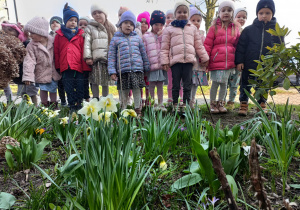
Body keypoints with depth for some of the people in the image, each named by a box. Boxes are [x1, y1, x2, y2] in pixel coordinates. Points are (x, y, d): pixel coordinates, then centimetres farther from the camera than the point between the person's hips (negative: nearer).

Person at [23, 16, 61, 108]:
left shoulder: (52, 41, -6)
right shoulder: (31, 46, -11)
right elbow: (29, 61, -17)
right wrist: (28, 76, -24)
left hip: (53, 72, 2)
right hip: (41, 73, -1)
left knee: (53, 89, 15)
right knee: (43, 89, 7)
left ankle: (54, 105, 34)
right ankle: (45, 105, 26)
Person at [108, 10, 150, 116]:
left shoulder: (137, 38, 14)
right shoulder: (115, 39, 7)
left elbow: (143, 54, 17)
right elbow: (111, 56, 3)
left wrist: (147, 68, 14)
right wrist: (112, 71, -5)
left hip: (137, 69, 2)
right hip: (123, 70, -1)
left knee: (137, 90, 5)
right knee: (124, 92, 6)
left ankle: (138, 110, 16)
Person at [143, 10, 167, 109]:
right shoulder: (146, 36, 4)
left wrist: (161, 37, -7)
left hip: (161, 64, 2)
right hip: (152, 65, -2)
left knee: (160, 85, 10)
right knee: (152, 85, 4)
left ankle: (160, 104, 19)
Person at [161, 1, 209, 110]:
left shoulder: (193, 28, 15)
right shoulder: (169, 29, 8)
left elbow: (199, 45, 17)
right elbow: (164, 47, 5)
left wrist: (204, 58, 15)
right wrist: (164, 61, -2)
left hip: (189, 60, 2)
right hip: (175, 60, -2)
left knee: (187, 84, 5)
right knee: (176, 84, 4)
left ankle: (186, 103, 14)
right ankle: (175, 104, 14)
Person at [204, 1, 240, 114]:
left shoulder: (235, 28, 12)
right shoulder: (214, 27, 1)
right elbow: (207, 44, -2)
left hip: (229, 61, 3)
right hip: (216, 61, -3)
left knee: (224, 83, 10)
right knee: (215, 83, 0)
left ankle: (221, 103, 23)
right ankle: (213, 104, 14)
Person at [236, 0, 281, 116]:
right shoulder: (249, 30, -2)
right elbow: (241, 46, 0)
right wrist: (239, 61, -6)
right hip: (249, 65, -1)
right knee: (246, 86, 7)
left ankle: (262, 105, 28)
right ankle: (243, 104, 19)